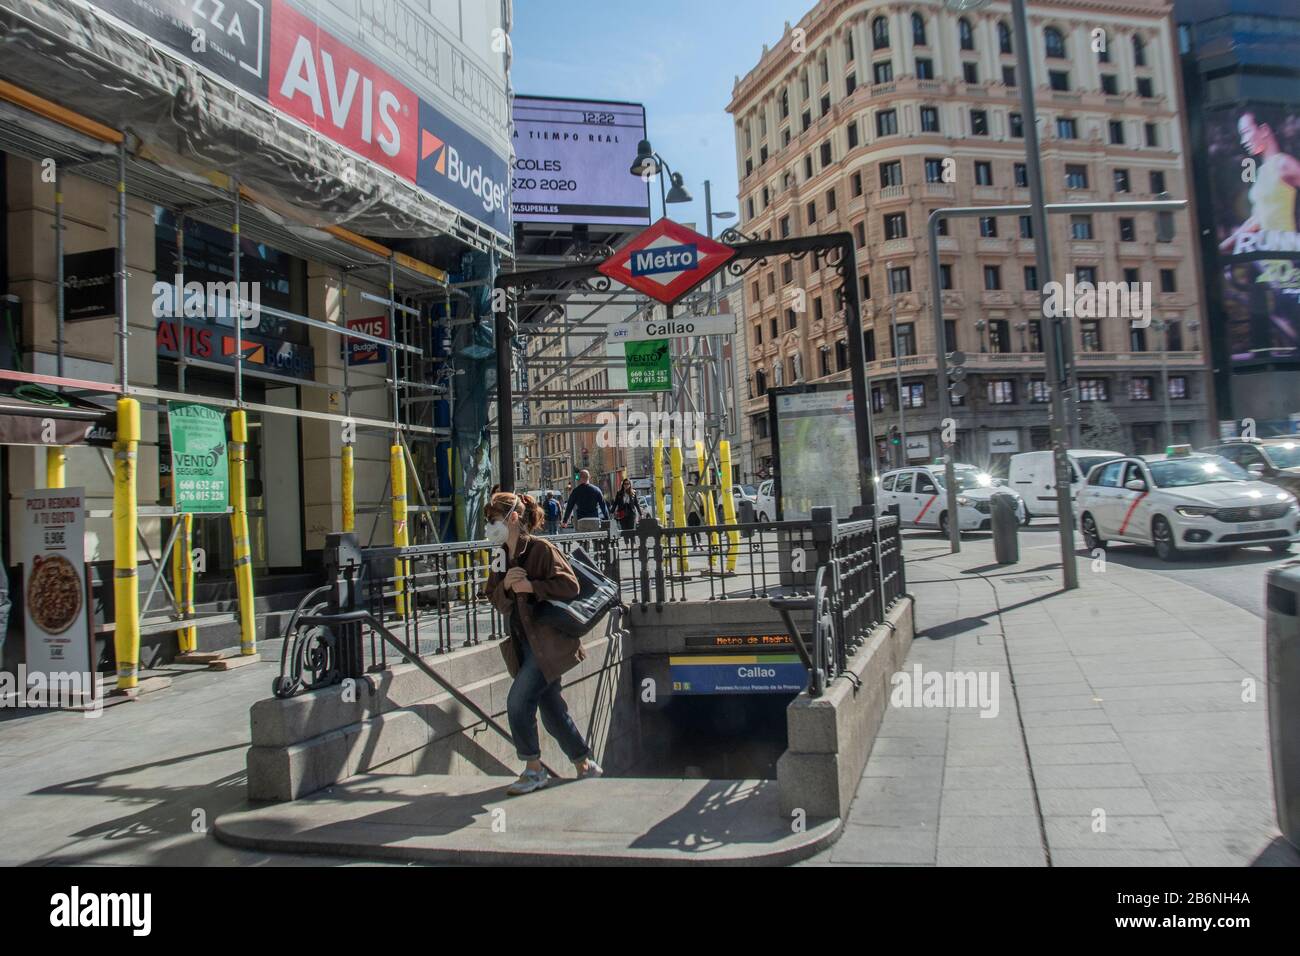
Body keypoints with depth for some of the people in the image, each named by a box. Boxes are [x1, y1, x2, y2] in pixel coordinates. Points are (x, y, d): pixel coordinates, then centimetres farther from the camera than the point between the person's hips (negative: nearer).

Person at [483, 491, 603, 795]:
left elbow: (570, 585, -18)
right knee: (552, 711, 12)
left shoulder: (541, 549, -11)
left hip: (548, 642, -8)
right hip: (524, 643, 8)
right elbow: (496, 600, 11)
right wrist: (505, 586, -10)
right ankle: (585, 765, 26)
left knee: (518, 702, -15)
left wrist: (530, 586, -24)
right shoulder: (502, 557, 13)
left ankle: (534, 770, 1)